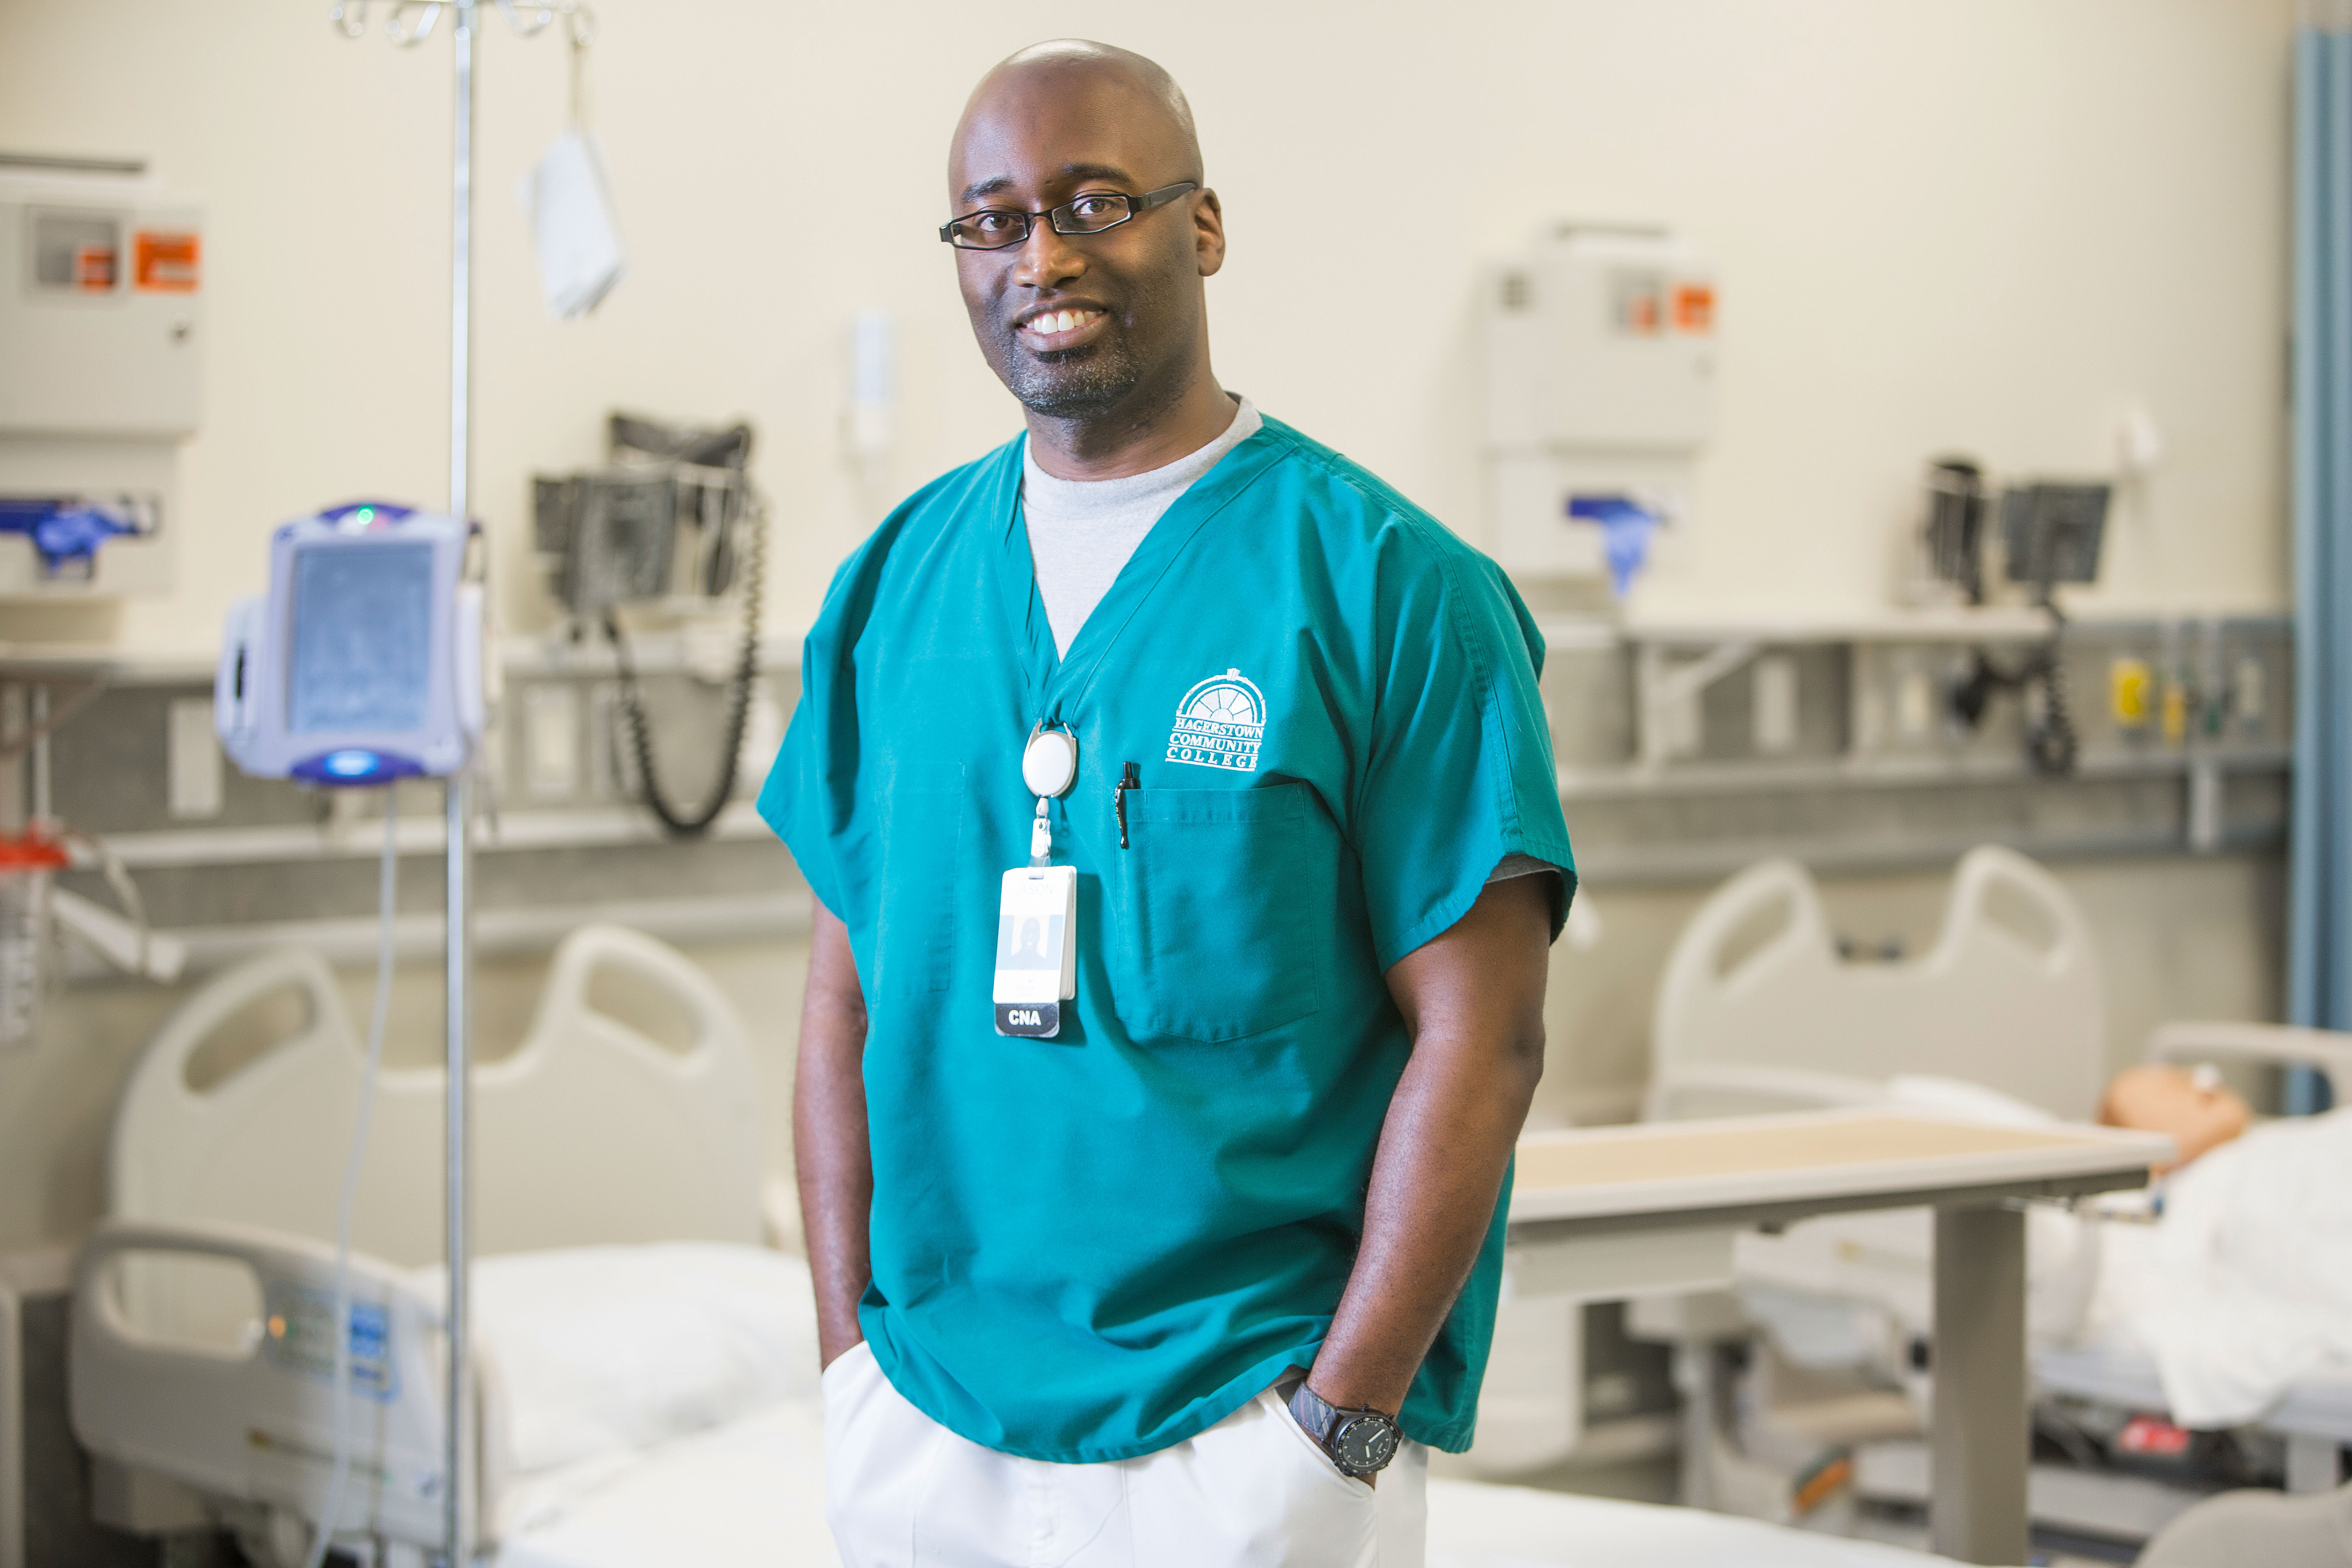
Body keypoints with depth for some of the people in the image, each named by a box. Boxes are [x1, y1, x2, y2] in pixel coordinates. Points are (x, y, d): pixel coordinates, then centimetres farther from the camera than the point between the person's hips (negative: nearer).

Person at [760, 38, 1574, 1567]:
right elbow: (849, 994, 10)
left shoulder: (1387, 582, -7)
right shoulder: (896, 581, 7)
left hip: (1246, 1430, -4)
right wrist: (853, 1357, 2)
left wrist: (1336, 1418, -13)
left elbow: (1481, 1035, -9)